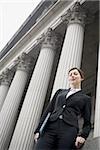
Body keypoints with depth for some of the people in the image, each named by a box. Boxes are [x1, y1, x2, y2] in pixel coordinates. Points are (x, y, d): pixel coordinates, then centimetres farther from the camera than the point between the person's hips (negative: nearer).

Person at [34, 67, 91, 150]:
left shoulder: (85, 98, 17)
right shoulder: (60, 91, 24)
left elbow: (87, 123, 14)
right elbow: (48, 110, 19)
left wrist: (82, 135, -7)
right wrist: (38, 130, 9)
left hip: (69, 131, -2)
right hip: (49, 128, 2)